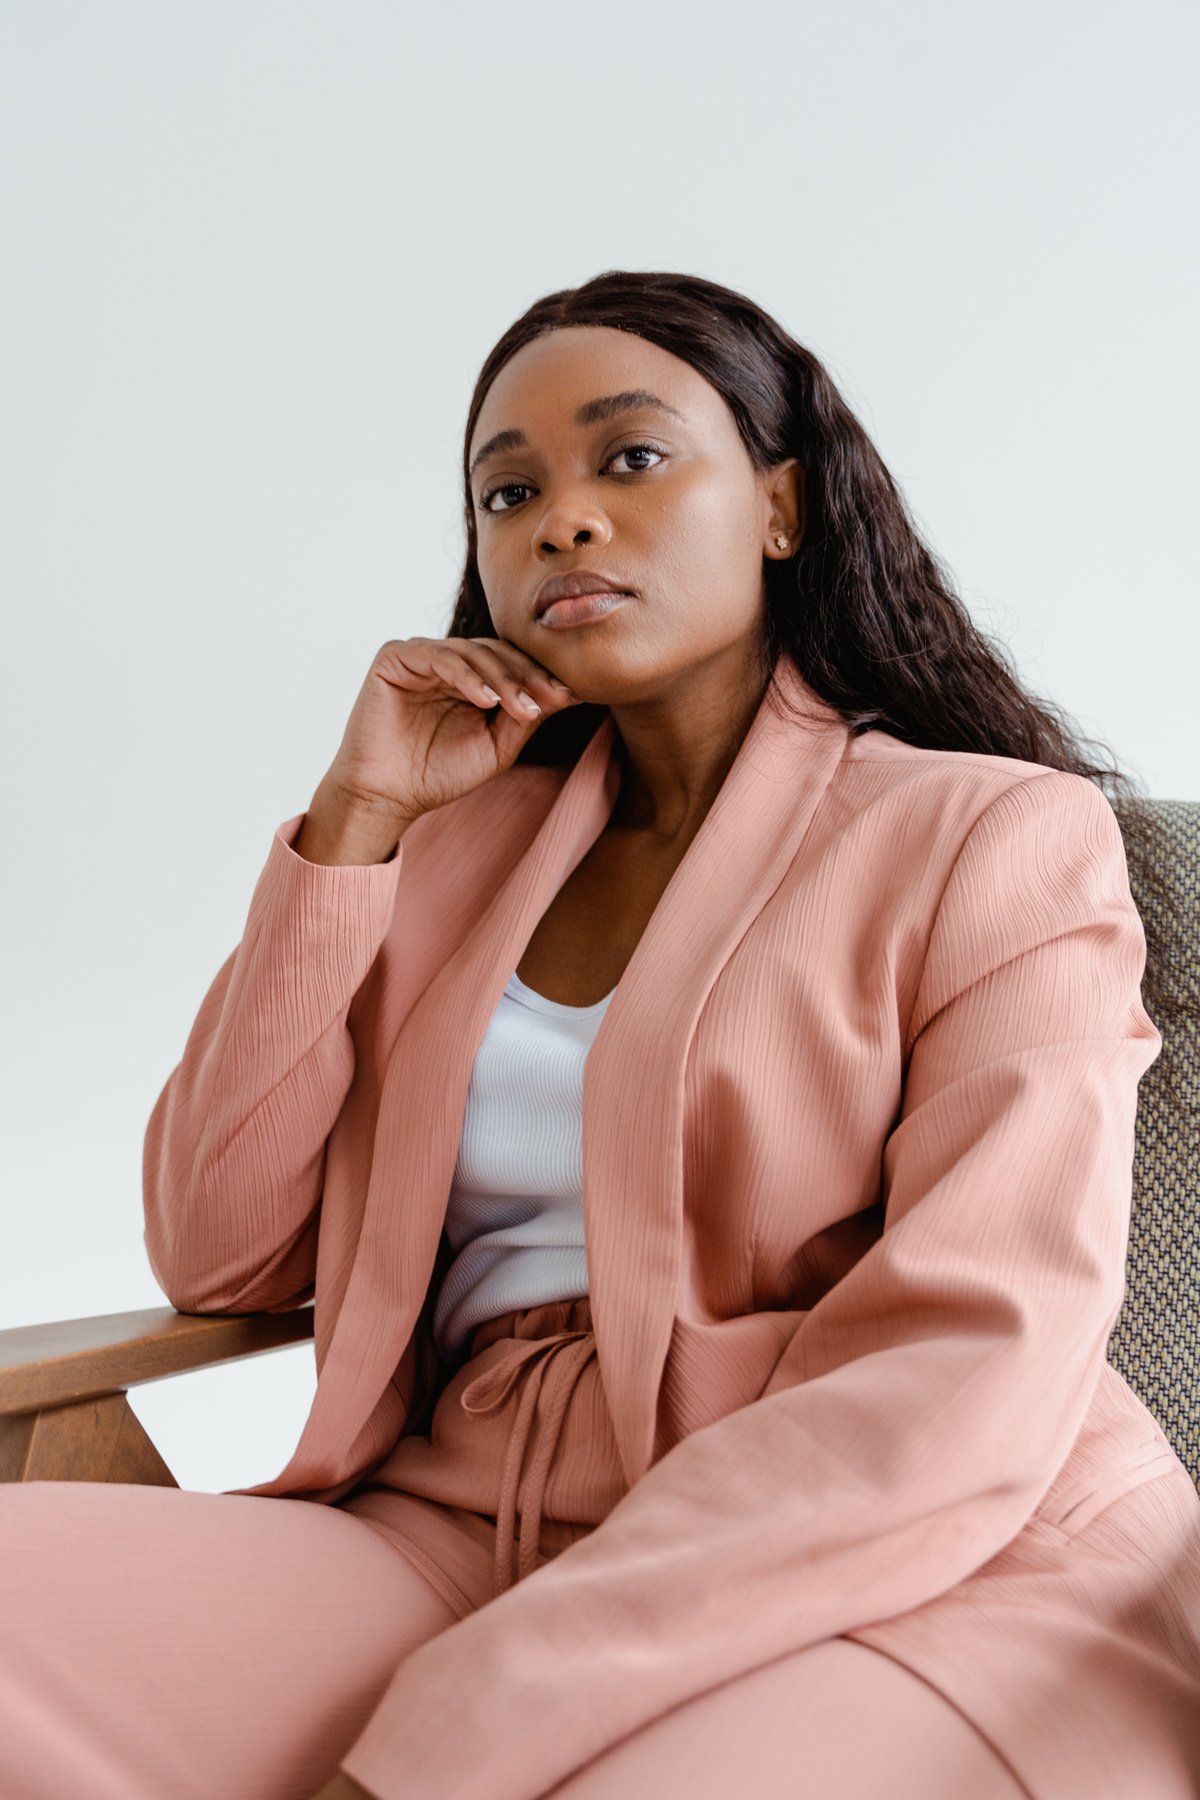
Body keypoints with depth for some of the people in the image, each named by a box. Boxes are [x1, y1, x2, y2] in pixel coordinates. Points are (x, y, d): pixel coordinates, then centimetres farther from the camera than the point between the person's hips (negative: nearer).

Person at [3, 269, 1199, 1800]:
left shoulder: (1002, 835, 2)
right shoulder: (465, 844, 17)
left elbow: (967, 1385, -12)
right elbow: (217, 1257, 10)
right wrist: (355, 818, 3)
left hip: (917, 1593, -4)